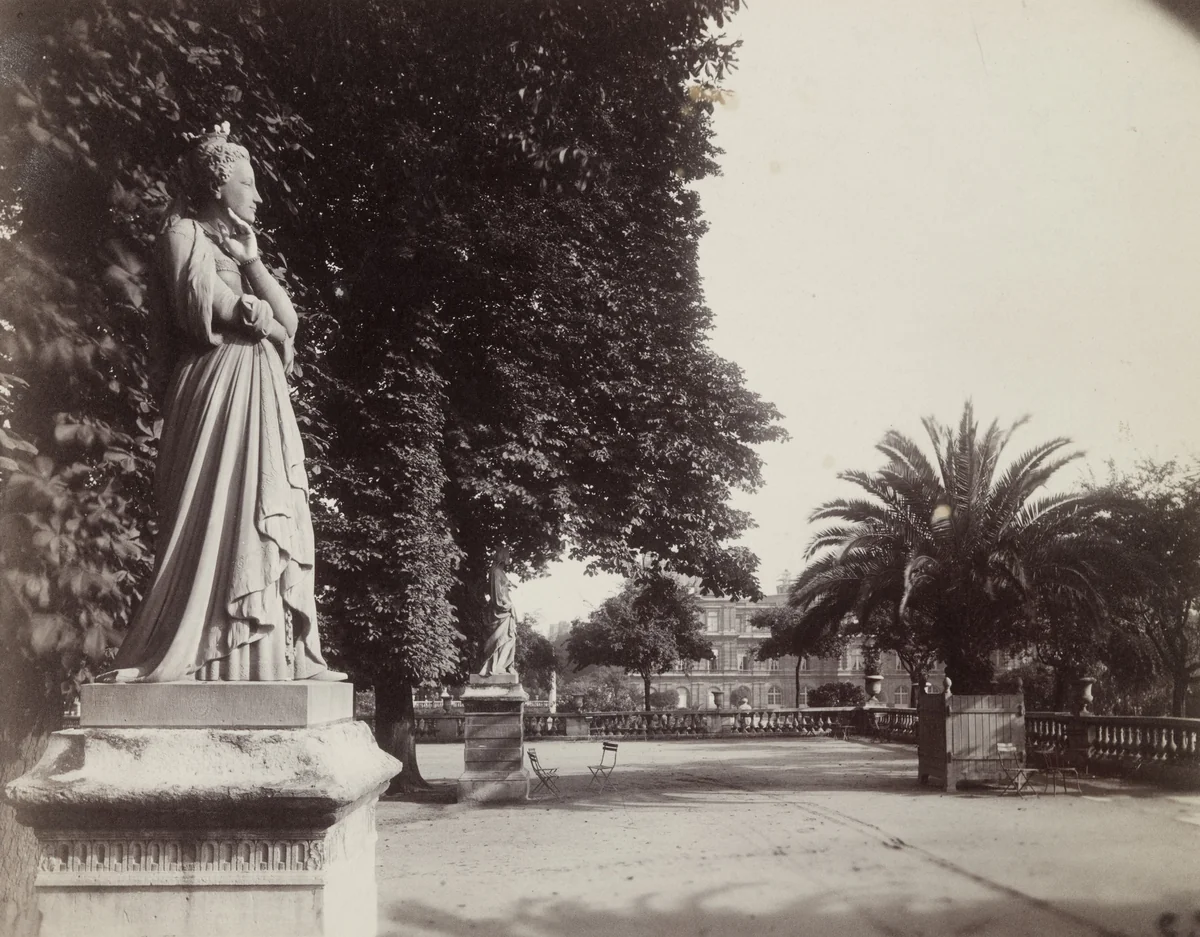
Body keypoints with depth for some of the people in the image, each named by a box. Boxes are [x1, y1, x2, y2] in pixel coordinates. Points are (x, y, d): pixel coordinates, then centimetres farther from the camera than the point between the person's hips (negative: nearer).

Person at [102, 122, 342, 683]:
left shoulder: (241, 245, 27)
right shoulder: (184, 233, 6)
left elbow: (288, 320, 15)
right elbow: (203, 301, -13)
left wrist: (250, 258, 5)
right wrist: (263, 323, 1)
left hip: (261, 396, 8)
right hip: (216, 391, -7)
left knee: (270, 521, 0)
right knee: (214, 515, -14)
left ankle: (276, 656, -1)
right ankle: (174, 654, -12)